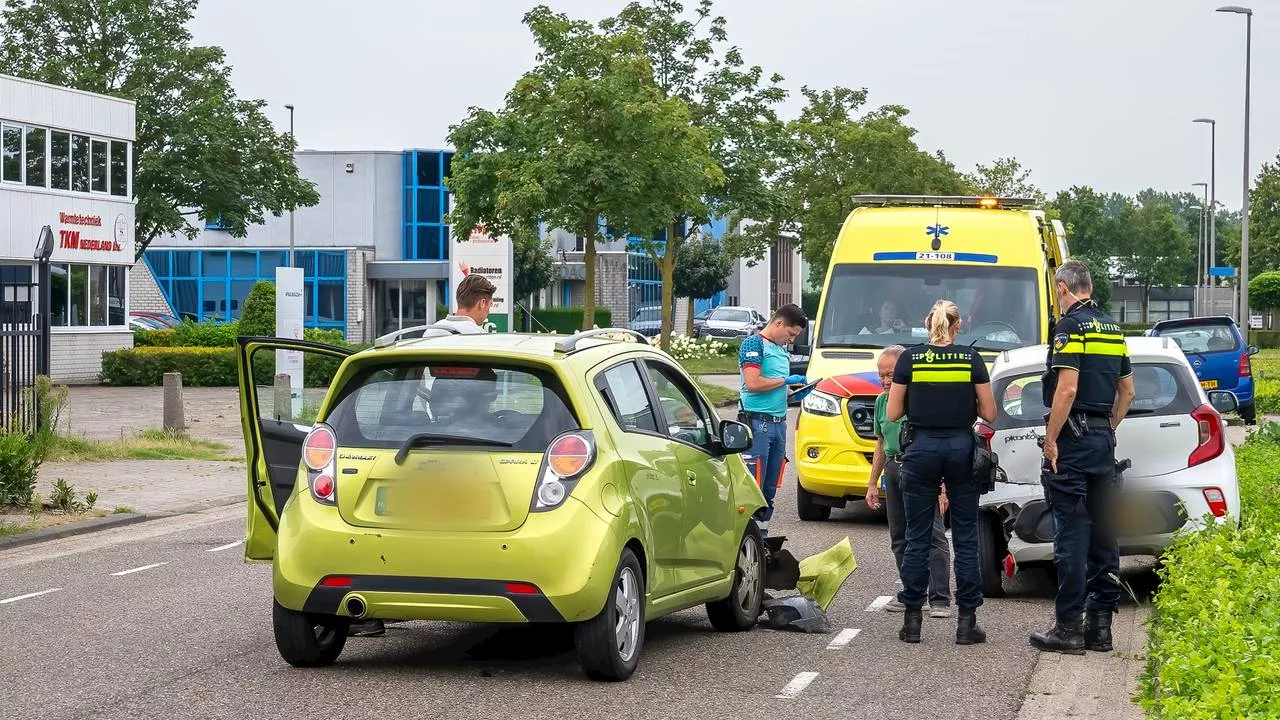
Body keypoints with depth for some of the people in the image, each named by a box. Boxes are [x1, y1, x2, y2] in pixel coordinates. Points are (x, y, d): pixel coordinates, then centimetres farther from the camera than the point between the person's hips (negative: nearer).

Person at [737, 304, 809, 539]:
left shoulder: (782, 350, 21)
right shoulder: (754, 343, -5)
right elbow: (753, 383, -16)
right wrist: (787, 380, -8)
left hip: (778, 421, 9)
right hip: (757, 421, -9)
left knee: (770, 488, 9)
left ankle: (761, 537, 14)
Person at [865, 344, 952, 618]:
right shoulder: (882, 401, 13)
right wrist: (873, 483, 22)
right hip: (894, 469, 7)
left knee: (933, 535, -10)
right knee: (900, 538, 10)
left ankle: (940, 599, -11)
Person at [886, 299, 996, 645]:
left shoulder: (910, 359, -2)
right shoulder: (971, 360, -1)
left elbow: (894, 413, 0)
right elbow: (988, 414, 0)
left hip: (921, 448, 0)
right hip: (961, 448, 0)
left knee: (917, 538, 6)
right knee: (965, 538, 6)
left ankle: (912, 620, 6)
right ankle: (966, 622, 4)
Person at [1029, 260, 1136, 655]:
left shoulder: (1071, 326, -12)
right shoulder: (1112, 329, 14)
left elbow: (1067, 388, -20)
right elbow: (1127, 392, 19)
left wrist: (1051, 440, -15)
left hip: (1072, 442, -8)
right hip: (1103, 440, 8)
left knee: (1071, 533, -6)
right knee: (1101, 530, 10)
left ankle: (1068, 627, -4)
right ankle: (1100, 624, 14)